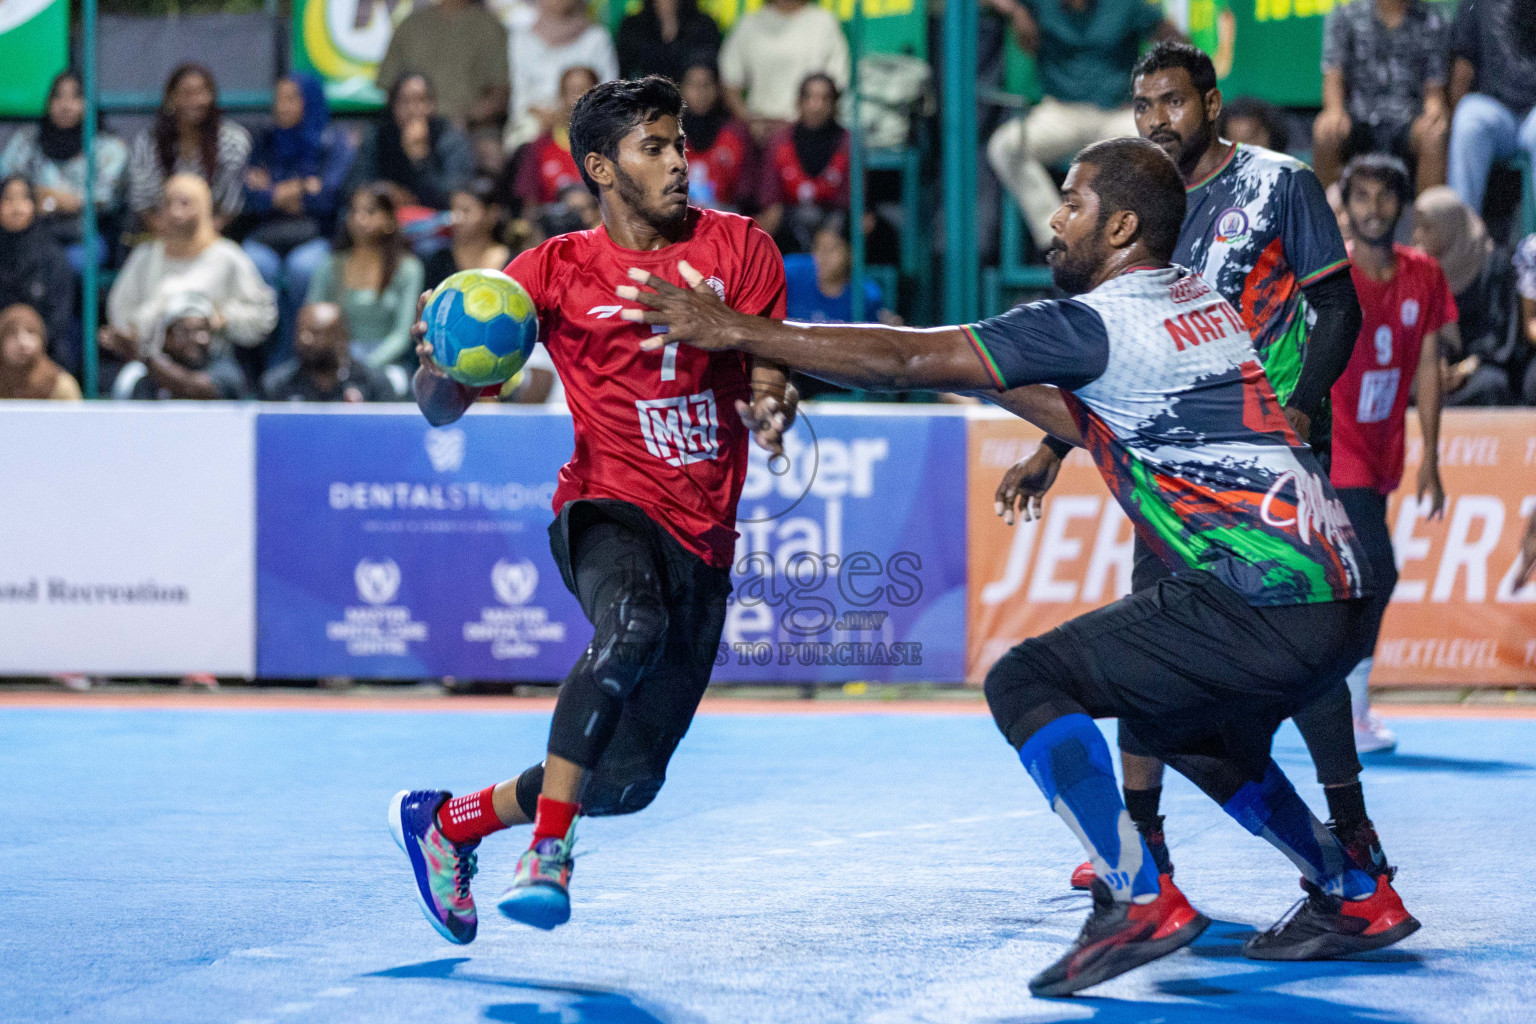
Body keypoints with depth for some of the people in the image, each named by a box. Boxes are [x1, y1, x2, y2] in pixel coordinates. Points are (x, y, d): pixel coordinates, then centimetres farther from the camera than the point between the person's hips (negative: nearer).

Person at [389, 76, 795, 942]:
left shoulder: (740, 248, 6)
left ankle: (447, 822, 29)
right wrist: (441, 366, -24)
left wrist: (772, 411, -19)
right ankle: (550, 850, -31)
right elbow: (442, 410, 0)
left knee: (628, 781, 5)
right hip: (610, 509, -4)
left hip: (704, 542, 4)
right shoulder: (559, 270, 0)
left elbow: (770, 380, 6)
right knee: (633, 628, -39)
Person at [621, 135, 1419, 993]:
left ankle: (1141, 899, -13)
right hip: (1334, 601, 9)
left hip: (1259, 611, -9)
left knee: (1026, 683, -4)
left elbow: (908, 360, -8)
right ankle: (1357, 898, 35)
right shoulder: (1200, 302, 18)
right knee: (1200, 730, 34)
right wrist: (986, 378, 29)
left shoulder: (1098, 322, -8)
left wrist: (737, 332, -4)